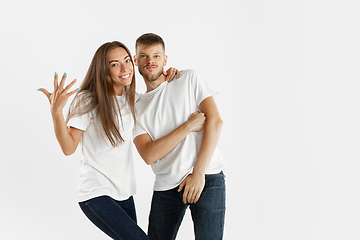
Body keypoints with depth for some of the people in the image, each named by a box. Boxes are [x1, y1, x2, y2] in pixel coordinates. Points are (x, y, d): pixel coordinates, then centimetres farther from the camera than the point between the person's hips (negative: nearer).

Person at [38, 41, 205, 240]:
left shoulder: (131, 98, 7)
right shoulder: (87, 101, -11)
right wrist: (56, 111, -31)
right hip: (96, 195, -7)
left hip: (124, 192, 7)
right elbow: (68, 148, -15)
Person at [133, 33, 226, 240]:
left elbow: (215, 121, -6)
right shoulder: (137, 109, 9)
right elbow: (149, 155, -4)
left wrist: (198, 173, -12)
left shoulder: (189, 79, 5)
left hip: (208, 178, -3)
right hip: (166, 187, 3)